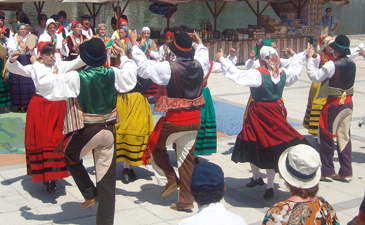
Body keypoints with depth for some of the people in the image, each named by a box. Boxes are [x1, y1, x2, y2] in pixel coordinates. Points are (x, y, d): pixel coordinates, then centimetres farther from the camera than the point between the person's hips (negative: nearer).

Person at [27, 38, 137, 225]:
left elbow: (45, 83, -17)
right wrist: (123, 57, 34)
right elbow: (130, 75, 19)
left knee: (70, 158, 27)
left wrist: (36, 64, -1)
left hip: (86, 132, -4)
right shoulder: (113, 74, -3)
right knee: (107, 178, 7)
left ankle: (90, 194, 21)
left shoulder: (76, 78, -15)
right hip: (108, 131, 4)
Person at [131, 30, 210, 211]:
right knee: (186, 158, 11)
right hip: (194, 120, 5)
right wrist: (200, 43, 42)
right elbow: (204, 58, 24)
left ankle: (170, 179, 14)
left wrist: (134, 44, 3)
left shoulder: (168, 68, -17)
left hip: (174, 120, -5)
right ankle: (186, 199, 15)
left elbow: (143, 65, -9)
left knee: (156, 146, 20)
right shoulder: (199, 66, -1)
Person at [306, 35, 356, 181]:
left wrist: (309, 59, -7)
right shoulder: (352, 64, 3)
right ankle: (345, 170, 13)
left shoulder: (331, 65, -18)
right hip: (348, 102, 6)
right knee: (344, 136, 10)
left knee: (326, 136, 5)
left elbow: (314, 76, -15)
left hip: (333, 103, -6)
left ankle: (327, 170, 11)